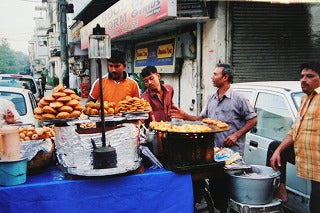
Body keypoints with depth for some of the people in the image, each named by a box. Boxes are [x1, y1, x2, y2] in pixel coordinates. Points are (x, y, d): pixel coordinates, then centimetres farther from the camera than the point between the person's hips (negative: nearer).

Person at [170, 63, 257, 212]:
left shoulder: (237, 99, -6)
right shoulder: (212, 99, 14)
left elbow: (252, 120, -6)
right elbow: (203, 118, 19)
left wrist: (236, 135, -13)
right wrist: (185, 116, 5)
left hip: (231, 151, -6)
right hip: (213, 150, 6)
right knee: (214, 185, 11)